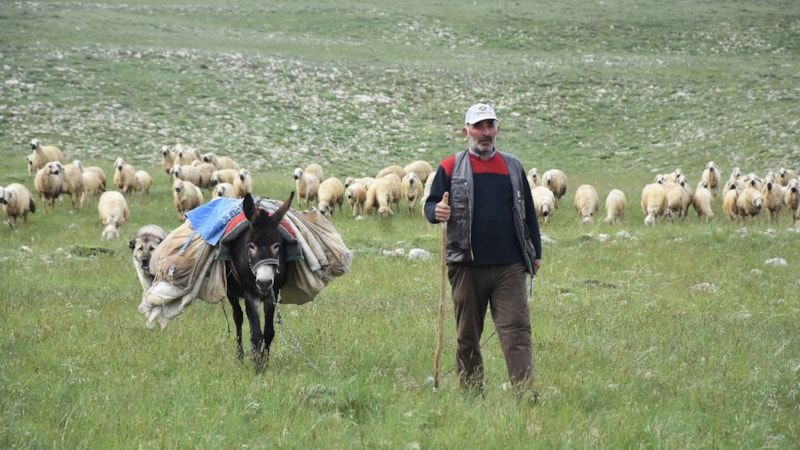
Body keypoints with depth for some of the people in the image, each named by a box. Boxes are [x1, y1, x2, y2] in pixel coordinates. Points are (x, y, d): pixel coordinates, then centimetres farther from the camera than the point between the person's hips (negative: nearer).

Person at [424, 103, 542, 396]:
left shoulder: (513, 167, 15)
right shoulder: (450, 168, 6)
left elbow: (528, 212, 20)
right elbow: (430, 206, 3)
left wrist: (536, 253, 17)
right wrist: (437, 212, -21)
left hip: (509, 266, 1)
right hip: (466, 266, -1)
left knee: (517, 329, -10)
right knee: (467, 336, 5)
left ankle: (525, 393, -16)